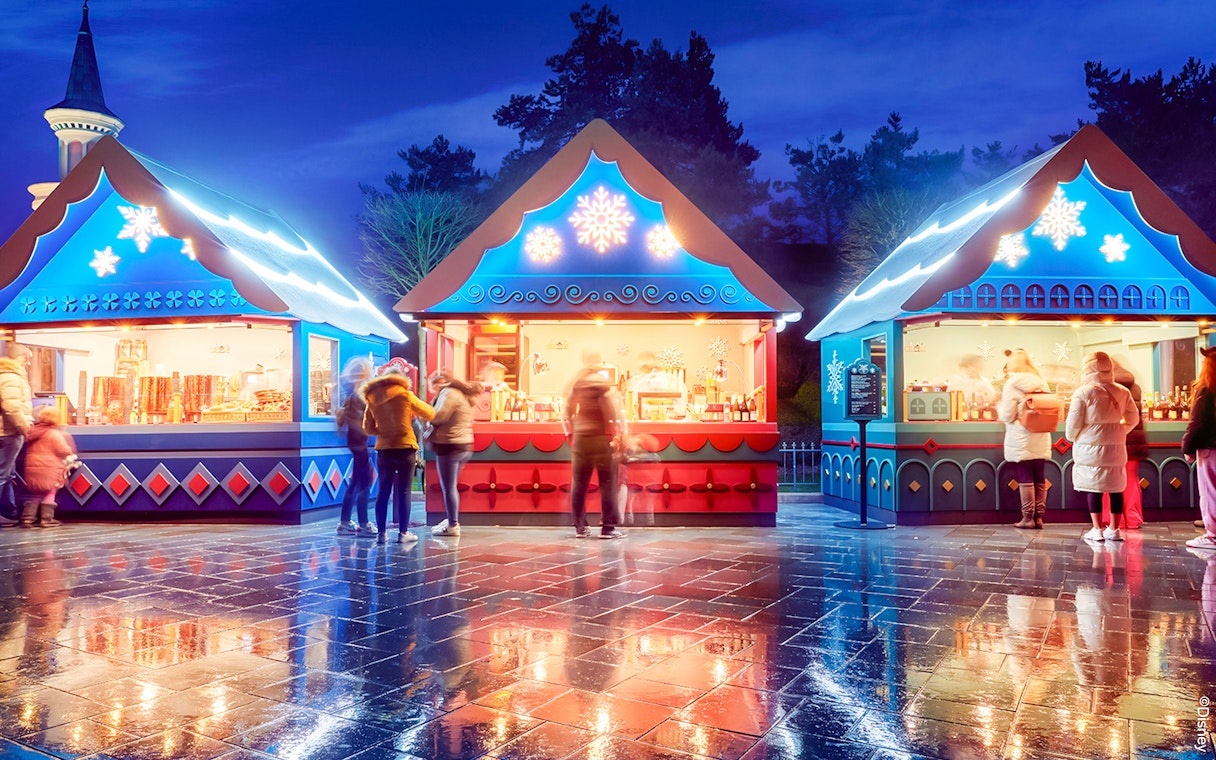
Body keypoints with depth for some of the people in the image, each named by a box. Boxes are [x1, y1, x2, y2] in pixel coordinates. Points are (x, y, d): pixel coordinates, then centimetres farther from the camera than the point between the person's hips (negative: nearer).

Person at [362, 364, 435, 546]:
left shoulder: (372, 398, 5)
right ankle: (403, 532, 4)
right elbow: (430, 414, 5)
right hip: (405, 449, -3)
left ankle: (382, 533, 9)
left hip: (384, 450, 3)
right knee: (404, 492, 2)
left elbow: (368, 428, 10)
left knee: (383, 492, 8)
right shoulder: (405, 394, -4)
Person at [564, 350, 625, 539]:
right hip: (600, 437, -5)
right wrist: (615, 432, -4)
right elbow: (611, 412, -13)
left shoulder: (575, 383, 6)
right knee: (607, 483, 1)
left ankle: (580, 527, 12)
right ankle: (608, 527, 1)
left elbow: (567, 413, 9)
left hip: (579, 438, 5)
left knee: (579, 483, 9)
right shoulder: (601, 382, -10)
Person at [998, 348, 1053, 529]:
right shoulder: (1041, 382, 8)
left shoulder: (1012, 385, -9)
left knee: (1025, 479, 0)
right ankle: (1039, 516, 13)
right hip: (1041, 441, 5)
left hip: (1021, 442, -5)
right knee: (1040, 479, 9)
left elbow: (1007, 416, -11)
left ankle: (1028, 518, 3)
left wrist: (999, 405, 7)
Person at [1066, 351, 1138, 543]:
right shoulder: (1122, 392, 3)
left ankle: (1097, 530, 4)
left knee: (1093, 487, 3)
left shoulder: (1083, 393, -11)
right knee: (1116, 488, 11)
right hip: (1116, 448, 4)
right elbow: (1133, 419, 11)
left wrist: (1072, 438, 11)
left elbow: (1073, 423, -8)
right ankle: (1114, 529, 16)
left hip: (1090, 448, -4)